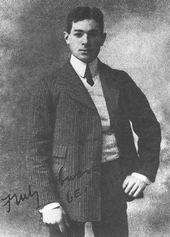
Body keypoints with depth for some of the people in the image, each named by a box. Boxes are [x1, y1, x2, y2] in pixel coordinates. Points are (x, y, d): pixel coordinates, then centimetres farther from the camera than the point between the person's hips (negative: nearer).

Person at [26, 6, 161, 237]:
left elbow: (149, 126, 14)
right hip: (68, 187, -2)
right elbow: (38, 147, -5)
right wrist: (48, 201, -11)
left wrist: (144, 171, 2)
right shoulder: (50, 86, -2)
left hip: (114, 185, 3)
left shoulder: (120, 81, 7)